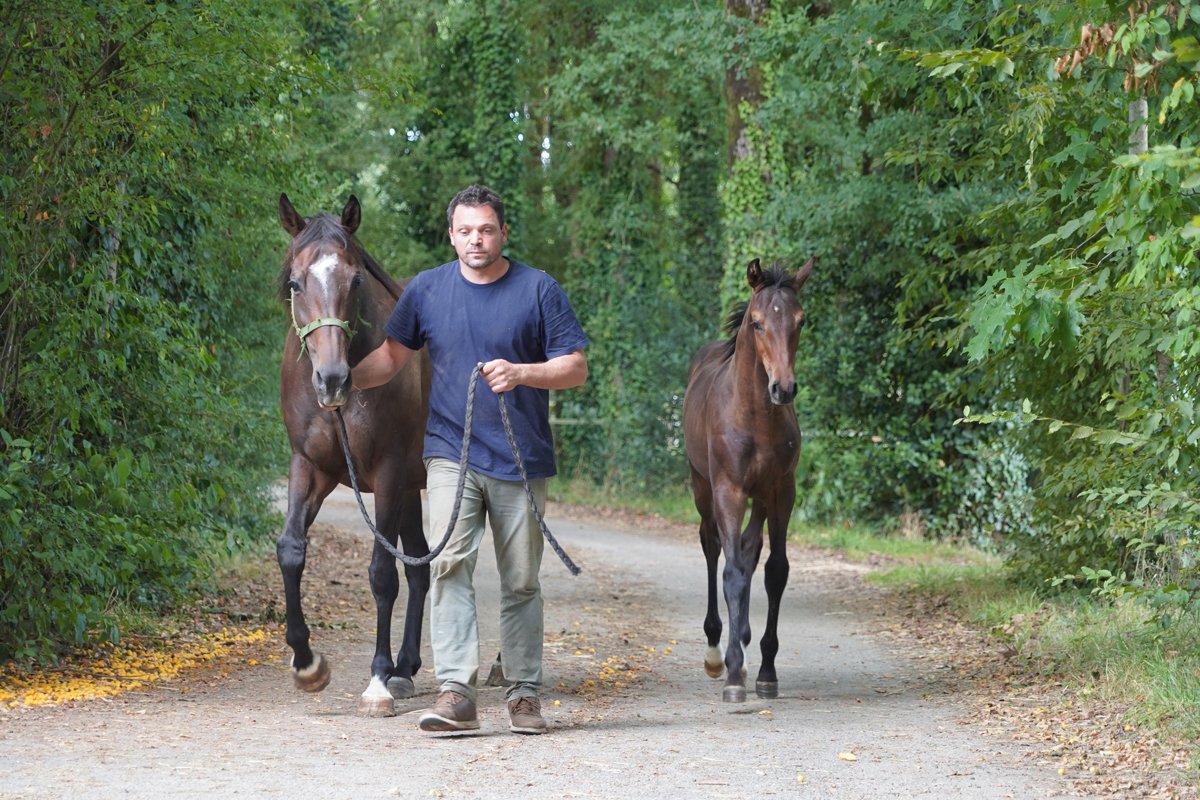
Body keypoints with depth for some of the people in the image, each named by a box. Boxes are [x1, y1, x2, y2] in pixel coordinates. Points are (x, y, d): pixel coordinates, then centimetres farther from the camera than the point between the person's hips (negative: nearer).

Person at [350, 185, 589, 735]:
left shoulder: (539, 290, -1)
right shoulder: (427, 290, 5)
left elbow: (576, 368, -3)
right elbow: (393, 355, 13)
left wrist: (520, 373, -20)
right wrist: (345, 379, -5)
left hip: (520, 460, 0)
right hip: (452, 455, 0)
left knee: (521, 582, 7)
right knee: (449, 565, -16)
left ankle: (524, 694, 18)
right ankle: (456, 692, -20)